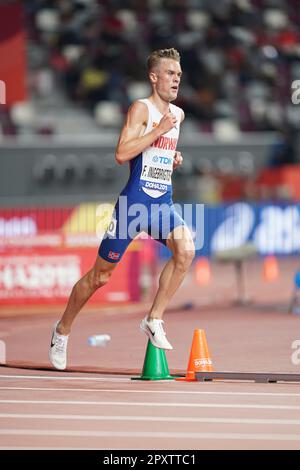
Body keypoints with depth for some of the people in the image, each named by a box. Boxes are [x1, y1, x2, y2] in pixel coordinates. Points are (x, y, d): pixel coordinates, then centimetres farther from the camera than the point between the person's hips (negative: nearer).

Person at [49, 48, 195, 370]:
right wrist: (159, 129, -21)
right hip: (135, 201, -6)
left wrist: (173, 158, 11)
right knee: (100, 274, 5)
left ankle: (154, 320, -12)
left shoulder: (178, 114, 13)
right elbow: (121, 154, -21)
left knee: (186, 250, -24)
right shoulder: (141, 108, -9)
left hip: (163, 202, 6)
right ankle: (62, 330, 25)